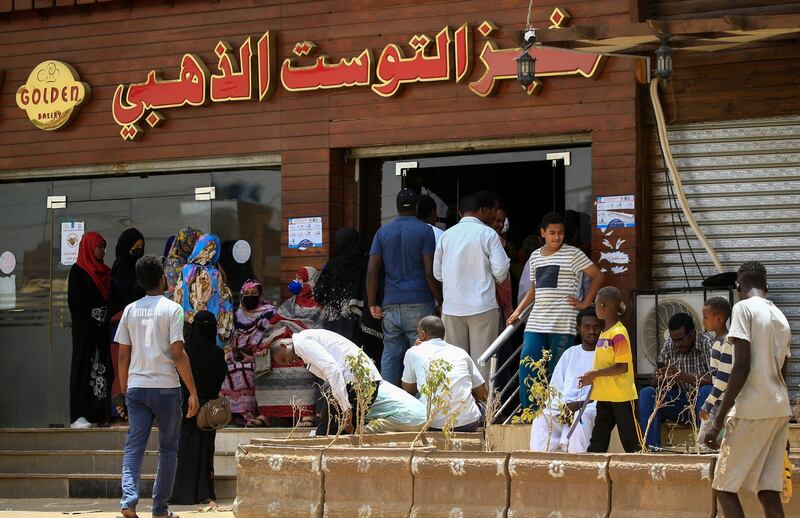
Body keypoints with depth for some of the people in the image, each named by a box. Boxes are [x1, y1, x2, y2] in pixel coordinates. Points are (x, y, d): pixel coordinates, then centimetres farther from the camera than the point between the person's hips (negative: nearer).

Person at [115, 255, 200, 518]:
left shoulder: (130, 310, 9)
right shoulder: (172, 309, -5)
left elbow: (123, 355, 10)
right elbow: (178, 354, -10)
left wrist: (124, 393, 18)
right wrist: (193, 392, -7)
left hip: (136, 387, 3)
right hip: (166, 387, -3)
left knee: (133, 447, 0)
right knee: (168, 449, 11)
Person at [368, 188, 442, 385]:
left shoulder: (383, 232, 9)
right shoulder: (424, 231, -4)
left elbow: (372, 271, 3)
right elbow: (430, 273, -10)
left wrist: (373, 304, 7)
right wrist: (441, 302, -2)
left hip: (391, 304, 4)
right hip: (419, 303, -4)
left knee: (390, 354, 8)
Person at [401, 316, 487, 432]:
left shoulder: (414, 352, 9)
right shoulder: (461, 353, 15)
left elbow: (409, 391, 24)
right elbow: (482, 395, 16)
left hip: (433, 423, -3)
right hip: (468, 424, 3)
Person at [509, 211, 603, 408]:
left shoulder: (572, 254, 0)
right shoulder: (535, 256, 15)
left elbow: (597, 276, 1)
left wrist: (585, 303, -3)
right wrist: (518, 311, 19)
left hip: (562, 324, -5)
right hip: (536, 322, 5)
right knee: (526, 365, -6)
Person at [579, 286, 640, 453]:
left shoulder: (618, 333, -16)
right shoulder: (604, 333, 12)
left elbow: (622, 367, -21)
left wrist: (595, 373, -18)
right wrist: (591, 377, 4)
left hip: (621, 397, -9)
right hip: (605, 396, 9)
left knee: (632, 442, 0)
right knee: (598, 441, 8)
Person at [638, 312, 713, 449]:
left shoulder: (707, 344, -13)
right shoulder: (668, 346, 2)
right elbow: (653, 382, 3)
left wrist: (683, 376, -33)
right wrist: (659, 377, -23)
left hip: (702, 402, -5)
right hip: (680, 403, 5)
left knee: (706, 391, -37)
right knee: (646, 394, -16)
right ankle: (652, 448, -20)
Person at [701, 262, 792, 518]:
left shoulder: (744, 307, -7)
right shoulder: (780, 317, 16)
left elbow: (742, 367, -15)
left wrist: (718, 420, -15)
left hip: (751, 410, -7)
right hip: (779, 410, 7)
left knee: (724, 486, 0)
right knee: (768, 491, 5)